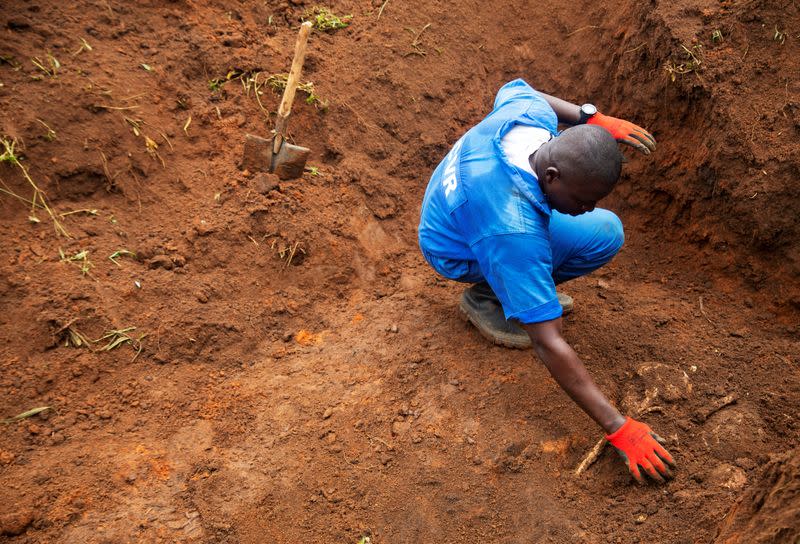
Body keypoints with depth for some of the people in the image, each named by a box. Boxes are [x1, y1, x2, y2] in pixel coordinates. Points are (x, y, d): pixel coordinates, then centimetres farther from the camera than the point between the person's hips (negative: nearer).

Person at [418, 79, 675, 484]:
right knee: (604, 234, -23)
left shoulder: (528, 110, -25)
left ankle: (526, 287, 7)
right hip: (457, 252, -7)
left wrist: (592, 118, -5)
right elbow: (547, 344, -39)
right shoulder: (516, 232, -43)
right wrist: (619, 428, -35)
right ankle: (486, 295, -6)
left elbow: (514, 88, 4)